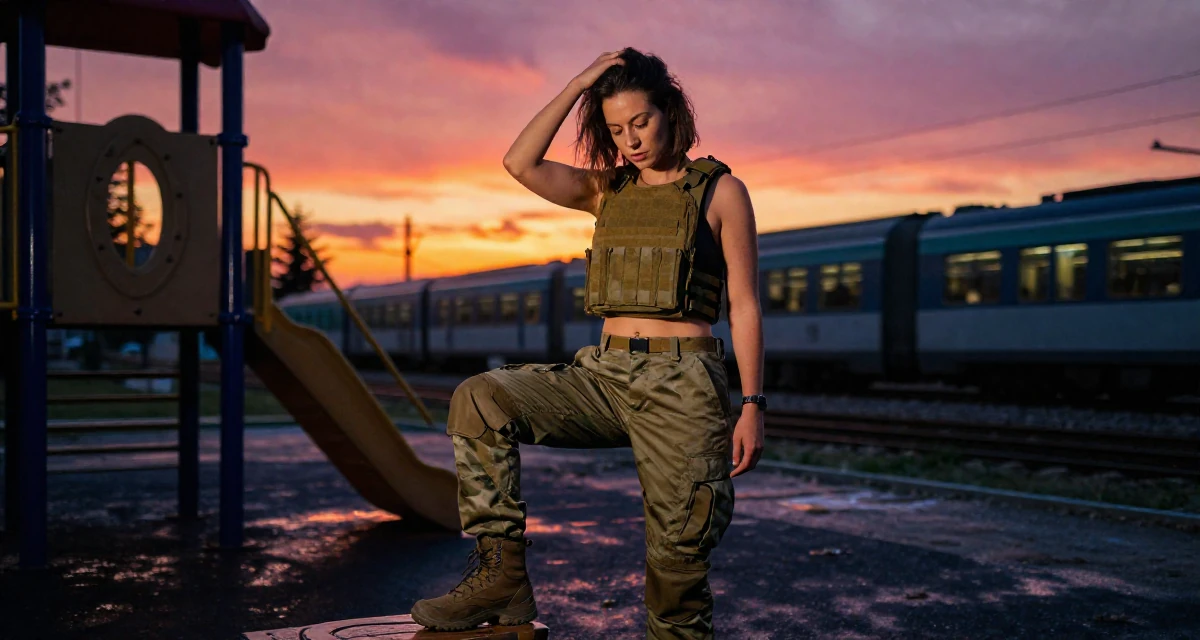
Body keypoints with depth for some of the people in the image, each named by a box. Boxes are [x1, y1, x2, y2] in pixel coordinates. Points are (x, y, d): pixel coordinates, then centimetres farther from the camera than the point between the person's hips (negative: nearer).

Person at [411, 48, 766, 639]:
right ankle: (500, 575, -16)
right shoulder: (607, 190, 15)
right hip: (603, 374, 4)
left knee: (679, 549, -7)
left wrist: (751, 406, -6)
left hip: (681, 383, -4)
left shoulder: (719, 191, 4)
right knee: (481, 398, -18)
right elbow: (520, 163, 0)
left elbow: (744, 306, 1)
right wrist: (579, 85, 1)